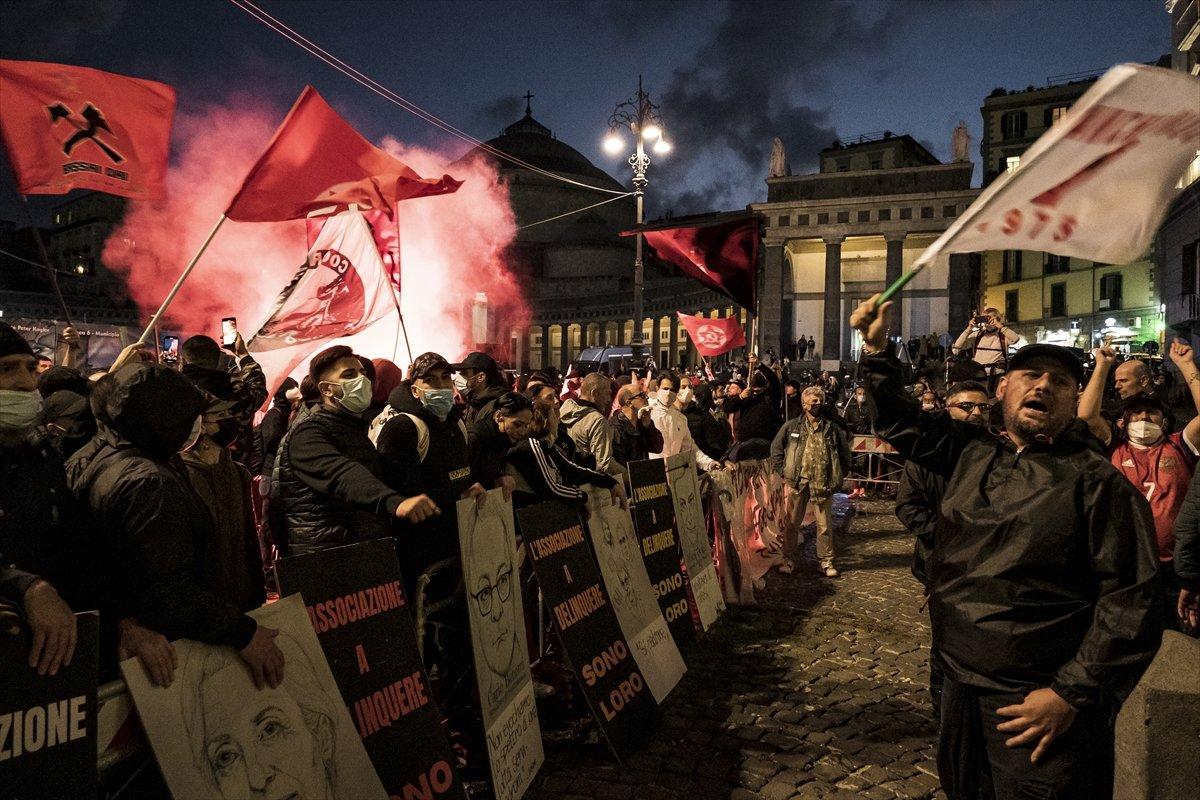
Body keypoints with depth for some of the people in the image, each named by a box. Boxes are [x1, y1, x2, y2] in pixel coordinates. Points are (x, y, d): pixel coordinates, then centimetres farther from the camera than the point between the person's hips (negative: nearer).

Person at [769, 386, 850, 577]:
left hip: (823, 484, 1)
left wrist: (837, 478, 6)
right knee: (791, 523, 5)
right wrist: (781, 474, 2)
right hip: (796, 482, 0)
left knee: (824, 524, 6)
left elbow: (845, 455, 13)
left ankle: (827, 561, 18)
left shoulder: (833, 430, 4)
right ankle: (788, 559, 17)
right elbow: (776, 449, 8)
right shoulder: (791, 426, 1)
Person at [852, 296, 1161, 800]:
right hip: (960, 687, 6)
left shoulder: (1097, 481, -11)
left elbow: (1131, 601, -15)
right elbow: (900, 421, 17)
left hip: (1038, 702, -6)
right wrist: (877, 349, 6)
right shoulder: (971, 452, 6)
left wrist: (1072, 694, -19)